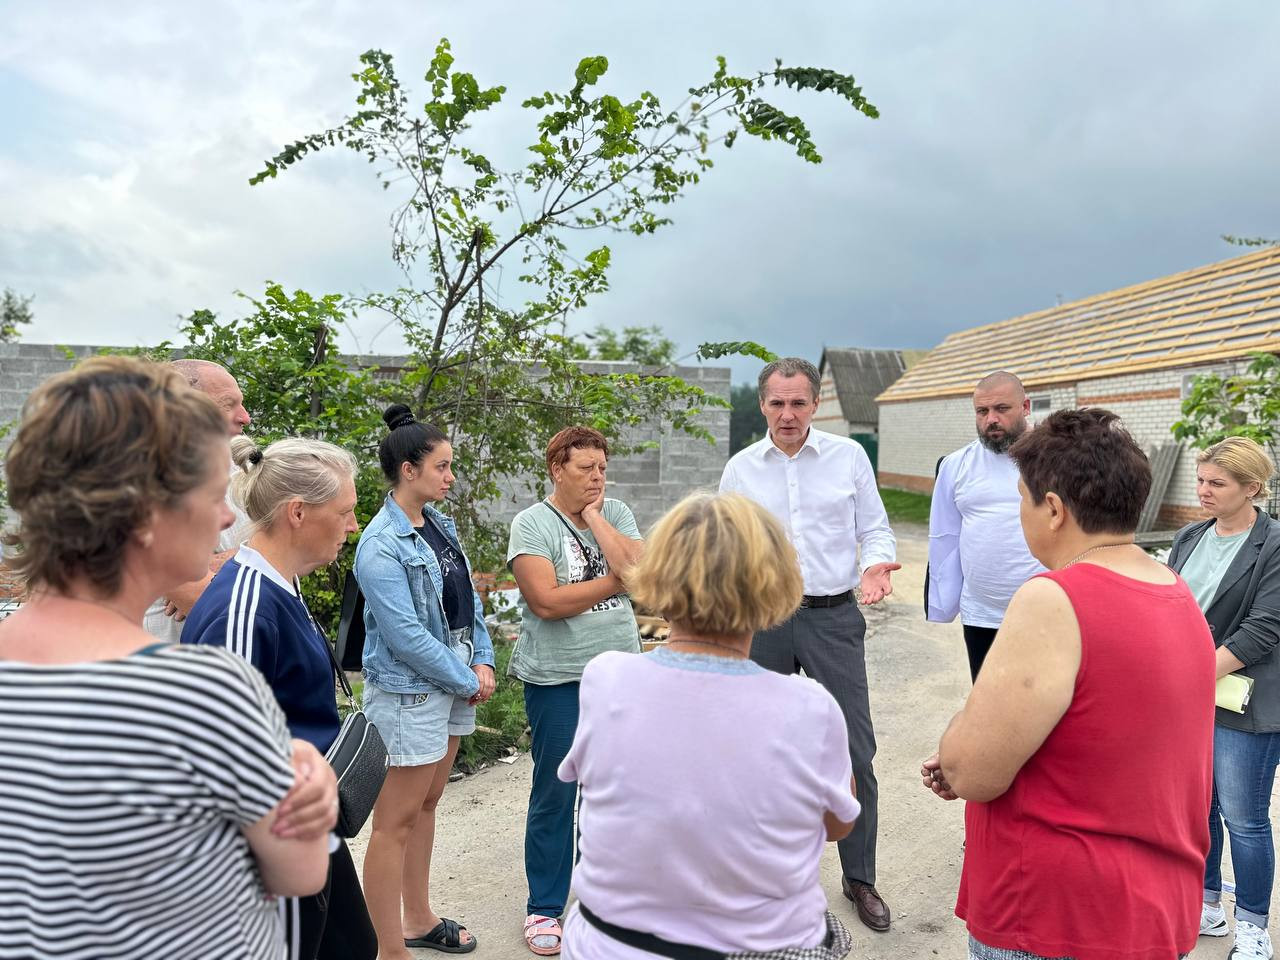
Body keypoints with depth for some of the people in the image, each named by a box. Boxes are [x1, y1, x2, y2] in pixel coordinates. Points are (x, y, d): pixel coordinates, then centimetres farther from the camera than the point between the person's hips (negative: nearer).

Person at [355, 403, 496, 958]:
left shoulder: (439, 525, 6)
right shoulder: (381, 546, -19)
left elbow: (468, 599, 10)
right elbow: (406, 635, -22)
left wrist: (483, 663, -2)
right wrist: (467, 682, -14)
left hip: (454, 683, 8)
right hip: (408, 693, -8)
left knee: (426, 806, 20)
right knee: (397, 822, 3)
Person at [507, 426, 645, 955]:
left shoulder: (616, 513, 5)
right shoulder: (532, 523, -9)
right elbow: (547, 600, -19)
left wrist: (594, 516, -10)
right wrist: (614, 582, -12)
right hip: (558, 679, -4)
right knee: (555, 796, 6)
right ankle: (544, 909, 23)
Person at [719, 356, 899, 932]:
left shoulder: (849, 456, 0)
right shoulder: (740, 468, 3)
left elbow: (875, 528, 4)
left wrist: (875, 565, -15)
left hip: (833, 618, -1)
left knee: (855, 751, 2)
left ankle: (859, 878, 21)